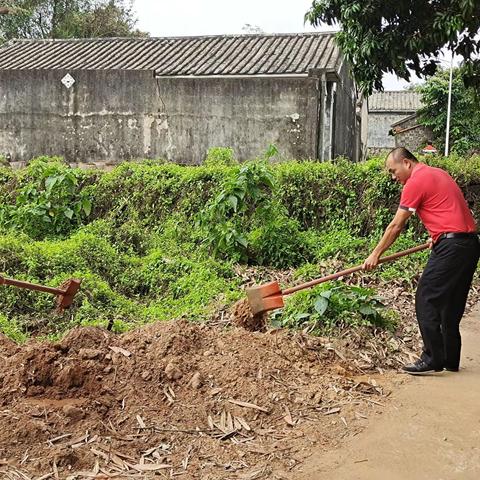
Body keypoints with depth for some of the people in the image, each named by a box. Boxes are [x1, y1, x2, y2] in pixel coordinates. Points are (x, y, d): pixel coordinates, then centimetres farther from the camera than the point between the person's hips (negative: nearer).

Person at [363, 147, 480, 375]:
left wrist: (375, 254, 1)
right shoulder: (438, 173, 20)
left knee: (426, 300, -4)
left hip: (451, 245, -10)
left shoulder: (416, 181, -7)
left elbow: (396, 226, -6)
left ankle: (433, 359, -3)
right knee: (452, 305, 14)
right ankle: (451, 360, 20)